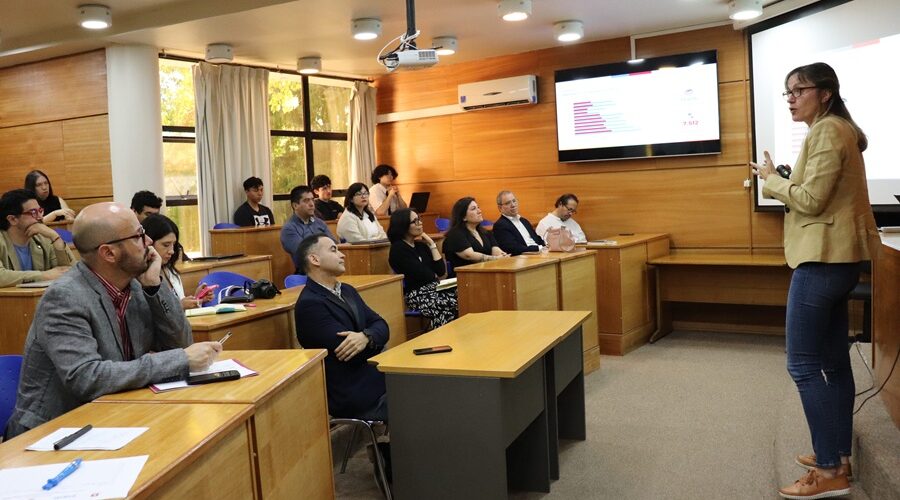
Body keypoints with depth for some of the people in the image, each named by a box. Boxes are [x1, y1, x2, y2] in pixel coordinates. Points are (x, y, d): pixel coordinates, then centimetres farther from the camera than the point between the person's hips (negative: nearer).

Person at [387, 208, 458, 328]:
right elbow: (422, 275, -14)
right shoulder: (398, 249, -7)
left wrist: (431, 244, 4)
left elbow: (441, 271, 6)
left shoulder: (420, 245, 14)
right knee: (457, 304, -30)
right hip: (416, 294, -7)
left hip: (433, 288, 7)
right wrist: (434, 276, 8)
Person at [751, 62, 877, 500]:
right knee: (833, 361, 13)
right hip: (835, 258, 11)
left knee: (802, 363, -8)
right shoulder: (836, 130, 19)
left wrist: (770, 179, -6)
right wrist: (780, 182, 10)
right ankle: (838, 457, 22)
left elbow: (810, 199, -19)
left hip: (823, 260, -11)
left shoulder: (827, 131, -13)